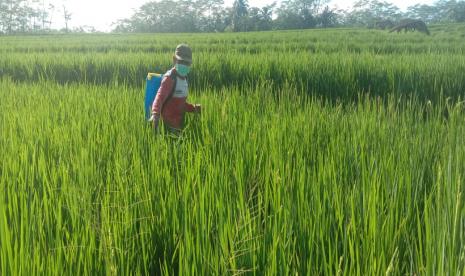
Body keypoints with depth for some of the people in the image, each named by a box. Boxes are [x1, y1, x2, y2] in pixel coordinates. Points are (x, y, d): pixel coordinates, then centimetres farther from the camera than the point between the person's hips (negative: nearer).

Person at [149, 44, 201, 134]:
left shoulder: (183, 78, 11)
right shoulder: (170, 78, -16)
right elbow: (160, 96, -32)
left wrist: (193, 108, 11)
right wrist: (155, 113, -49)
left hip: (179, 121, 9)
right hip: (170, 122, -9)